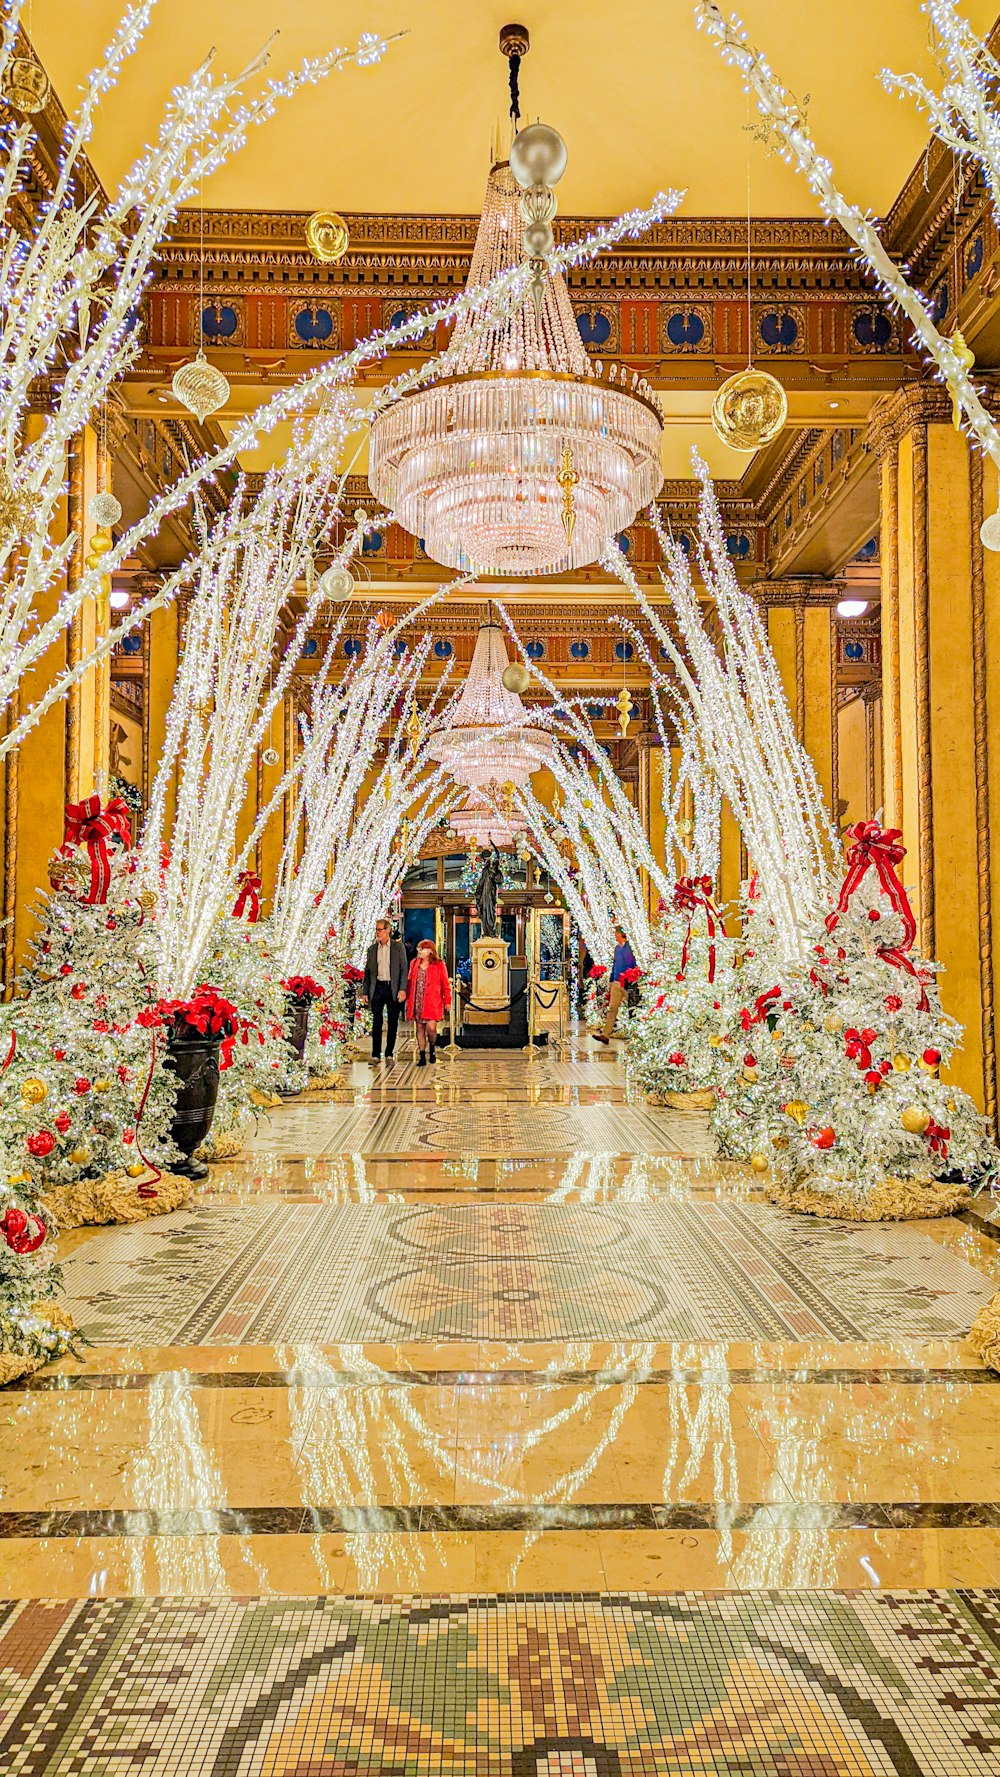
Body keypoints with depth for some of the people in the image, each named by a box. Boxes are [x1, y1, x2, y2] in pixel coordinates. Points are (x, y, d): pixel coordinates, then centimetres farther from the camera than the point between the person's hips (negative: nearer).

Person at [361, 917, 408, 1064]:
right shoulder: (372, 948, 10)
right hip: (377, 988, 2)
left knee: (392, 1022, 3)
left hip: (393, 988, -2)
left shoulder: (398, 947, 1)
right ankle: (375, 1054, 5)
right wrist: (364, 992, 6)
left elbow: (404, 970, -2)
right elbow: (367, 971, 13)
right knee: (377, 1021, 1)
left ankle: (389, 1053, 12)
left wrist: (402, 989, -11)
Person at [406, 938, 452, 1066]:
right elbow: (410, 982, 13)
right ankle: (422, 1057, 14)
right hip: (417, 1003, 4)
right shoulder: (414, 963, 10)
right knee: (420, 1028, 6)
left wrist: (447, 1001, -1)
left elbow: (445, 984, 2)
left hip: (432, 1003, -4)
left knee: (431, 1027, -13)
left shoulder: (439, 964, 0)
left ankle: (431, 1050, 16)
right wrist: (408, 999, 9)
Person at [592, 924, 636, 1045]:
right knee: (612, 1008, 4)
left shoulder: (630, 947, -7)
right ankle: (605, 1035, 4)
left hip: (629, 984, -7)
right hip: (617, 982, 7)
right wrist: (611, 982, 19)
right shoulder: (617, 948, 15)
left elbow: (636, 966, -7)